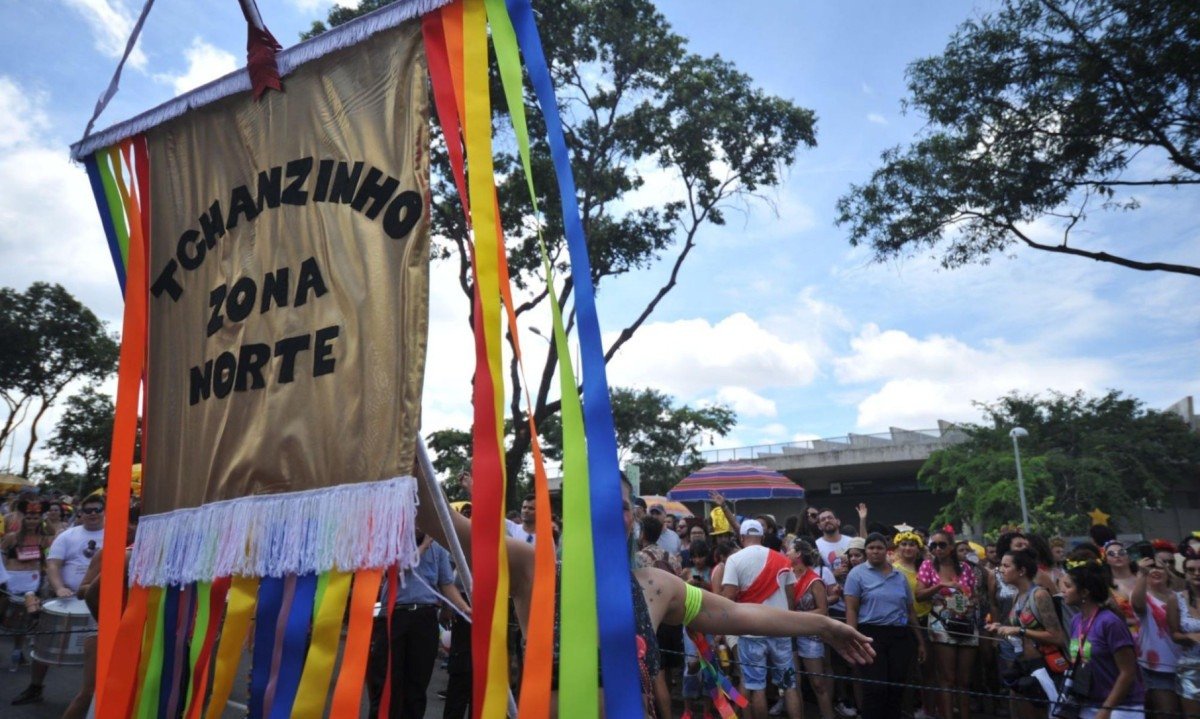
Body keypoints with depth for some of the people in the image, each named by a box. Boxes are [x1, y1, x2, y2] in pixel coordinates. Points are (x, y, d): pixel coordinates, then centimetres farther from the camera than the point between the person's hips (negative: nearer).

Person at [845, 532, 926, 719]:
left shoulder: (900, 576, 13)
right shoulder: (857, 574, -1)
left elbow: (910, 611, 18)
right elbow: (851, 609, -6)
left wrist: (920, 641, 16)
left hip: (901, 636, 4)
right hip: (872, 634, -4)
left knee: (897, 688, 7)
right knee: (875, 688, -5)